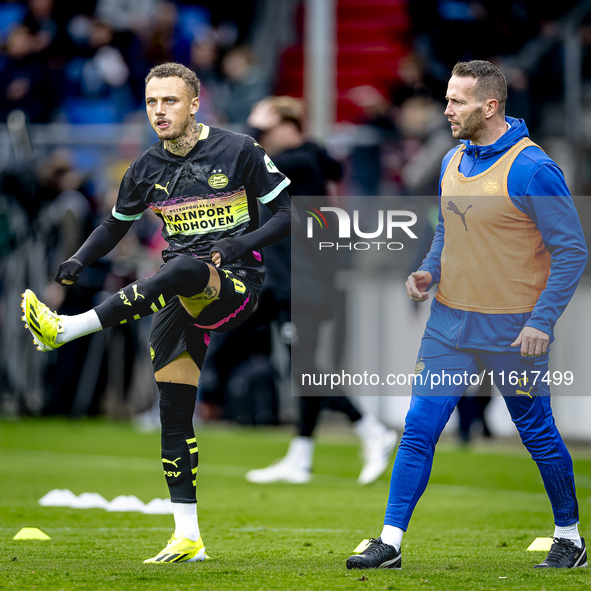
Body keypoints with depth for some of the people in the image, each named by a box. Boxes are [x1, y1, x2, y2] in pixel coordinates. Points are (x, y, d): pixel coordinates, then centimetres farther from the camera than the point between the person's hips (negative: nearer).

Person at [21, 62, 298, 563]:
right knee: (174, 409, -3)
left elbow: (286, 216, -2)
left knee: (182, 270, -38)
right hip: (182, 295, 5)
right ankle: (188, 537, 3)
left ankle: (64, 329, -44)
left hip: (235, 283, -5)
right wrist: (78, 262, 4)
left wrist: (241, 244, -19)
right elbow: (115, 226, 23)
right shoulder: (147, 169, 10)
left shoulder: (239, 151, -4)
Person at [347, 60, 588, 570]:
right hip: (450, 323, 6)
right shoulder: (452, 162, 8)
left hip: (512, 332, -6)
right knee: (418, 429, 0)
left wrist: (542, 320, -18)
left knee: (538, 435, 6)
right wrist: (430, 271, 3)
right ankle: (390, 542, 3)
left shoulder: (532, 169, -15)